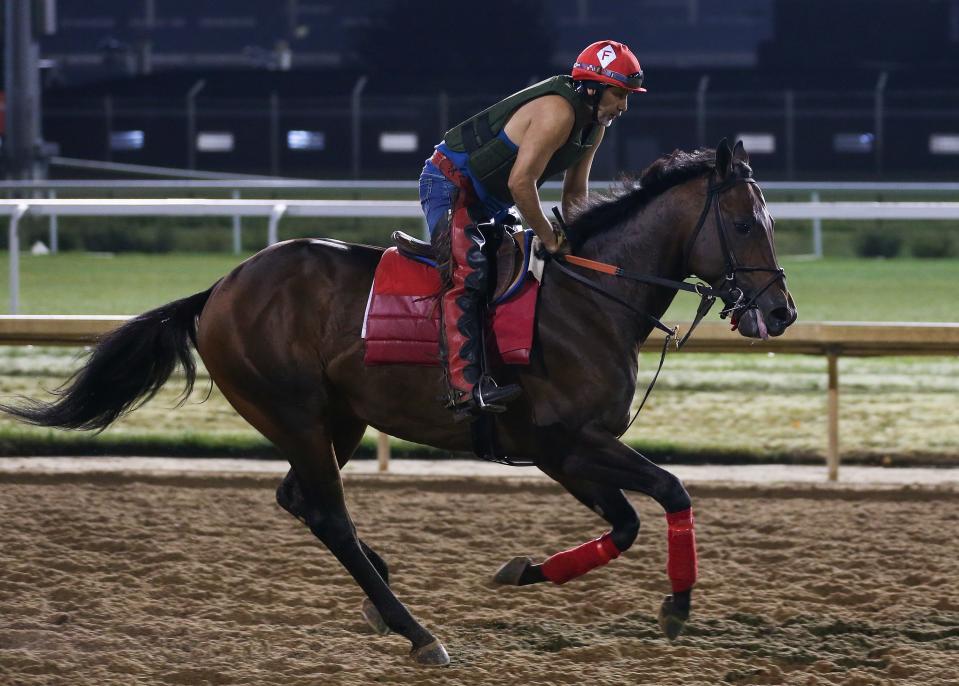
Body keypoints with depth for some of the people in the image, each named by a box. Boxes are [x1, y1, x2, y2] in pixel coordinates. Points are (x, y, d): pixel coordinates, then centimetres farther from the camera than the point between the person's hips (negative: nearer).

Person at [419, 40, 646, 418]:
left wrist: (574, 242, 1)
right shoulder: (558, 112, -26)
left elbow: (574, 193, 14)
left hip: (487, 201, 11)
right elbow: (520, 182, -29)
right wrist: (549, 237, -19)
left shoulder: (593, 124, 6)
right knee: (467, 272, -26)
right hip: (449, 183, -11)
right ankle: (466, 387, -39)